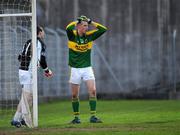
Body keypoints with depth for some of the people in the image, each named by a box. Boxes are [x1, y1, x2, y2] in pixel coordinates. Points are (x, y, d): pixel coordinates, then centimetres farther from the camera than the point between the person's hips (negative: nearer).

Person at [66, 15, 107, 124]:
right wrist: (77, 21, -15)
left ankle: (93, 116, -9)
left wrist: (91, 22, -7)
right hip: (75, 69, -2)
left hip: (87, 68, 2)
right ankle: (76, 117, 17)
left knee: (93, 91, -12)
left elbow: (103, 29, -4)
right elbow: (68, 28, -30)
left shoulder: (89, 36, 1)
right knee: (75, 95, 5)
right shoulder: (72, 35, -8)